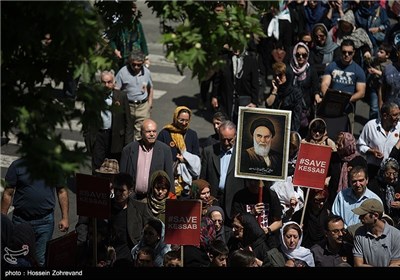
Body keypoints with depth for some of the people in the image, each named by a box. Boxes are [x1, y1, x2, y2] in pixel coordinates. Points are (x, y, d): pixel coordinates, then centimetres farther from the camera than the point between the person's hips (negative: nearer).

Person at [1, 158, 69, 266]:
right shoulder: (17, 166, -3)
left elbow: (62, 192, 5)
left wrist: (65, 218, 1)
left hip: (45, 221, 0)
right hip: (20, 220, 0)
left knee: (41, 261, 2)